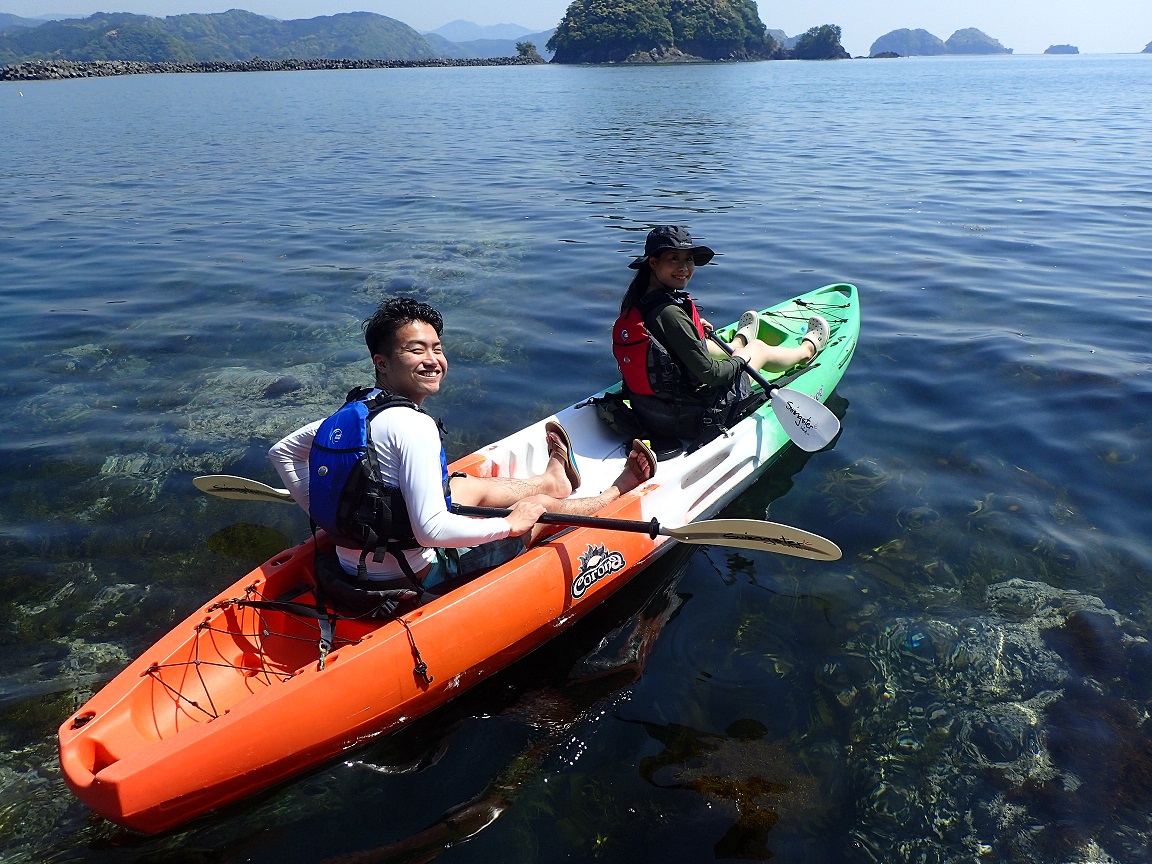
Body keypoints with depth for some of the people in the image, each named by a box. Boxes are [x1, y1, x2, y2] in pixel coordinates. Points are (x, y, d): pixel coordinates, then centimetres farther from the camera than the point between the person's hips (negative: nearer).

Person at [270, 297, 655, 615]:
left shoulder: (356, 410, -1)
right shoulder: (412, 425, -28)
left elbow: (281, 451, 10)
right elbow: (432, 530, -33)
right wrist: (511, 524, -19)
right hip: (409, 580, -8)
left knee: (471, 486, 29)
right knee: (543, 506, 8)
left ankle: (553, 479, 58)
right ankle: (616, 492, 37)